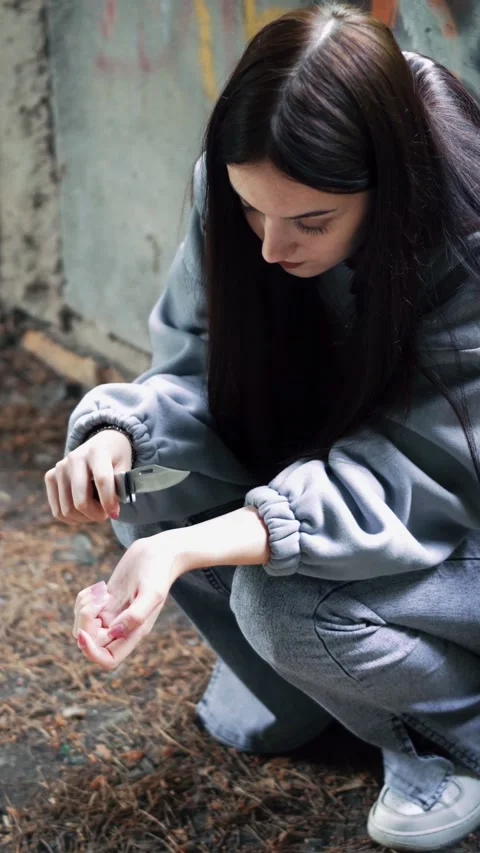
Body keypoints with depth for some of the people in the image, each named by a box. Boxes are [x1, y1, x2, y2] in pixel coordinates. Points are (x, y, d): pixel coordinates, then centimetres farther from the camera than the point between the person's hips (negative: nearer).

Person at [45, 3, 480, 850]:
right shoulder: (227, 189, -17)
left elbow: (410, 477, -35)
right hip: (313, 478, 6)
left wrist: (187, 549, -47)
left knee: (289, 602, -31)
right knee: (148, 478, -17)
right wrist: (116, 435, -33)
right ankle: (299, 696, 7)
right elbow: (193, 371, -8)